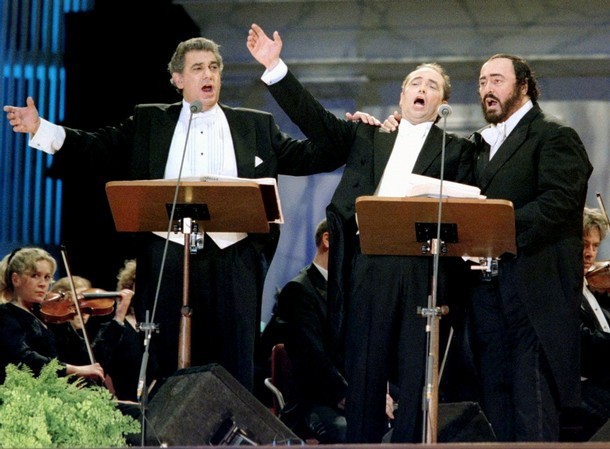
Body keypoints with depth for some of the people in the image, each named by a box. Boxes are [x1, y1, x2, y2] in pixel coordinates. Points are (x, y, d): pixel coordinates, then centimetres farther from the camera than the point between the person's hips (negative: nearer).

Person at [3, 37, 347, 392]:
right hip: (168, 259, 0)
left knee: (234, 368, 0)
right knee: (167, 367, 2)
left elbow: (304, 157, 12)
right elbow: (99, 151, 5)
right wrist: (42, 131, -7)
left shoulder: (256, 126, 14)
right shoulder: (149, 123, 12)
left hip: (234, 259, 0)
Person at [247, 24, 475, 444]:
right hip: (369, 264, 2)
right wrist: (275, 67, 2)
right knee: (364, 370, 3)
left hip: (424, 268, -2)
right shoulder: (368, 136, 19)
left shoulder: (457, 149, 12)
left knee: (416, 373, -2)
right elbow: (314, 118, 11)